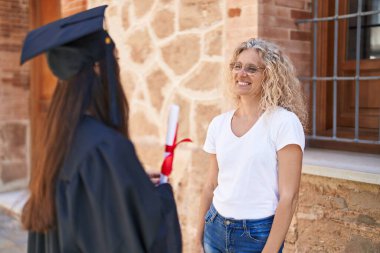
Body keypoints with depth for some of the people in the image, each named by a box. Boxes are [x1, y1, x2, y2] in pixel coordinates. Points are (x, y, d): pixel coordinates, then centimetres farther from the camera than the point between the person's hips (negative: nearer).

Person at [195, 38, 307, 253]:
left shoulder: (284, 122, -13)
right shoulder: (218, 123, 2)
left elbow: (289, 197, -15)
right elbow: (211, 186, 9)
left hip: (258, 234, -5)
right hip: (215, 229, 5)